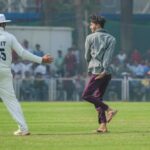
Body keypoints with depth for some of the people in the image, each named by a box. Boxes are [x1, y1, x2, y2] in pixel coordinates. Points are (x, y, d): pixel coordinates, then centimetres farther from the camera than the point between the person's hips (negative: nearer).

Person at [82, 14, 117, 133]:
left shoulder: (90, 38, 3)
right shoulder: (111, 39, 11)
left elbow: (87, 57, 9)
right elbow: (109, 56, -3)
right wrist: (105, 70, -11)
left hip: (96, 71, -6)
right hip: (107, 73, 6)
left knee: (86, 95, -4)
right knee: (98, 98, 12)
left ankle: (109, 110, -16)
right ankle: (103, 125, 4)